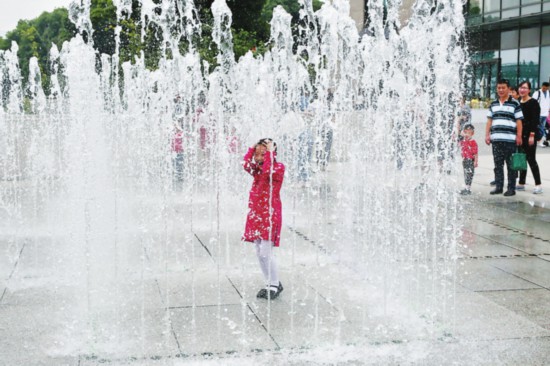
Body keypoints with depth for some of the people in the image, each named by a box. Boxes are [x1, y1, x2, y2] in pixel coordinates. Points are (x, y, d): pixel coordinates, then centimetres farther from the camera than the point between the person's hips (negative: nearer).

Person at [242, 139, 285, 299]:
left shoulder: (278, 167, -9)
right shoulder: (258, 168, 12)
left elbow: (268, 171, -29)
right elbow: (246, 164, -7)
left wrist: (270, 152, -22)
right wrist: (252, 148, -3)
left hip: (270, 214, -8)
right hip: (256, 214, 8)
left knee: (266, 252, -10)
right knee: (259, 253, 10)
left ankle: (275, 285, 5)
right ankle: (271, 284, 20)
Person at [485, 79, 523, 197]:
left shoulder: (514, 104, 1)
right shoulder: (493, 105, 14)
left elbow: (519, 121, -1)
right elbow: (489, 120, 15)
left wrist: (519, 136, -7)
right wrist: (487, 135, 6)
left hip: (510, 139, -4)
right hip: (496, 139, 4)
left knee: (511, 165, 0)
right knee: (498, 164, 8)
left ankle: (511, 188, 5)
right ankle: (498, 186, 15)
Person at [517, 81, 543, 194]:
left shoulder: (533, 103, -8)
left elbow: (535, 120, -14)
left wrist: (532, 135, -20)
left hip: (530, 134, -7)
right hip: (520, 134, 7)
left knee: (531, 159, -9)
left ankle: (538, 185, -6)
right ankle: (521, 184, 18)